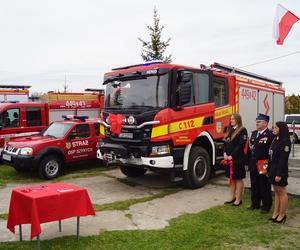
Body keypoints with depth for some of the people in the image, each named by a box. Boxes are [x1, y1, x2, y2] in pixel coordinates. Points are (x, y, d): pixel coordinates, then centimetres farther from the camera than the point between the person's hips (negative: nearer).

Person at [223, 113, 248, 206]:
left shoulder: (242, 130, -8)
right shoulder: (229, 130, 14)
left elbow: (241, 145, -14)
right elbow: (225, 143, 12)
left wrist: (232, 156, -15)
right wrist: (225, 153, -3)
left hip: (238, 159, -7)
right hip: (228, 158, 7)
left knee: (238, 179, 2)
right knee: (231, 178, 14)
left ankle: (238, 199, 10)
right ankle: (232, 197, 24)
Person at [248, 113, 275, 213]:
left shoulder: (270, 135, -14)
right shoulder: (254, 133, 10)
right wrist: (249, 162, 9)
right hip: (253, 165, 7)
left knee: (265, 187, 7)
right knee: (254, 186, 16)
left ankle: (266, 205, 21)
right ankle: (255, 203, 30)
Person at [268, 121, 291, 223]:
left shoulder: (285, 141, -14)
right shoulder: (275, 140, 11)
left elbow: (283, 159, -18)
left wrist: (279, 174, -20)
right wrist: (269, 170, 11)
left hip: (280, 170, -8)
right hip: (273, 168, 8)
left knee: (282, 192, 3)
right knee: (276, 192, 13)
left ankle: (282, 215, 14)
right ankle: (276, 213, 20)